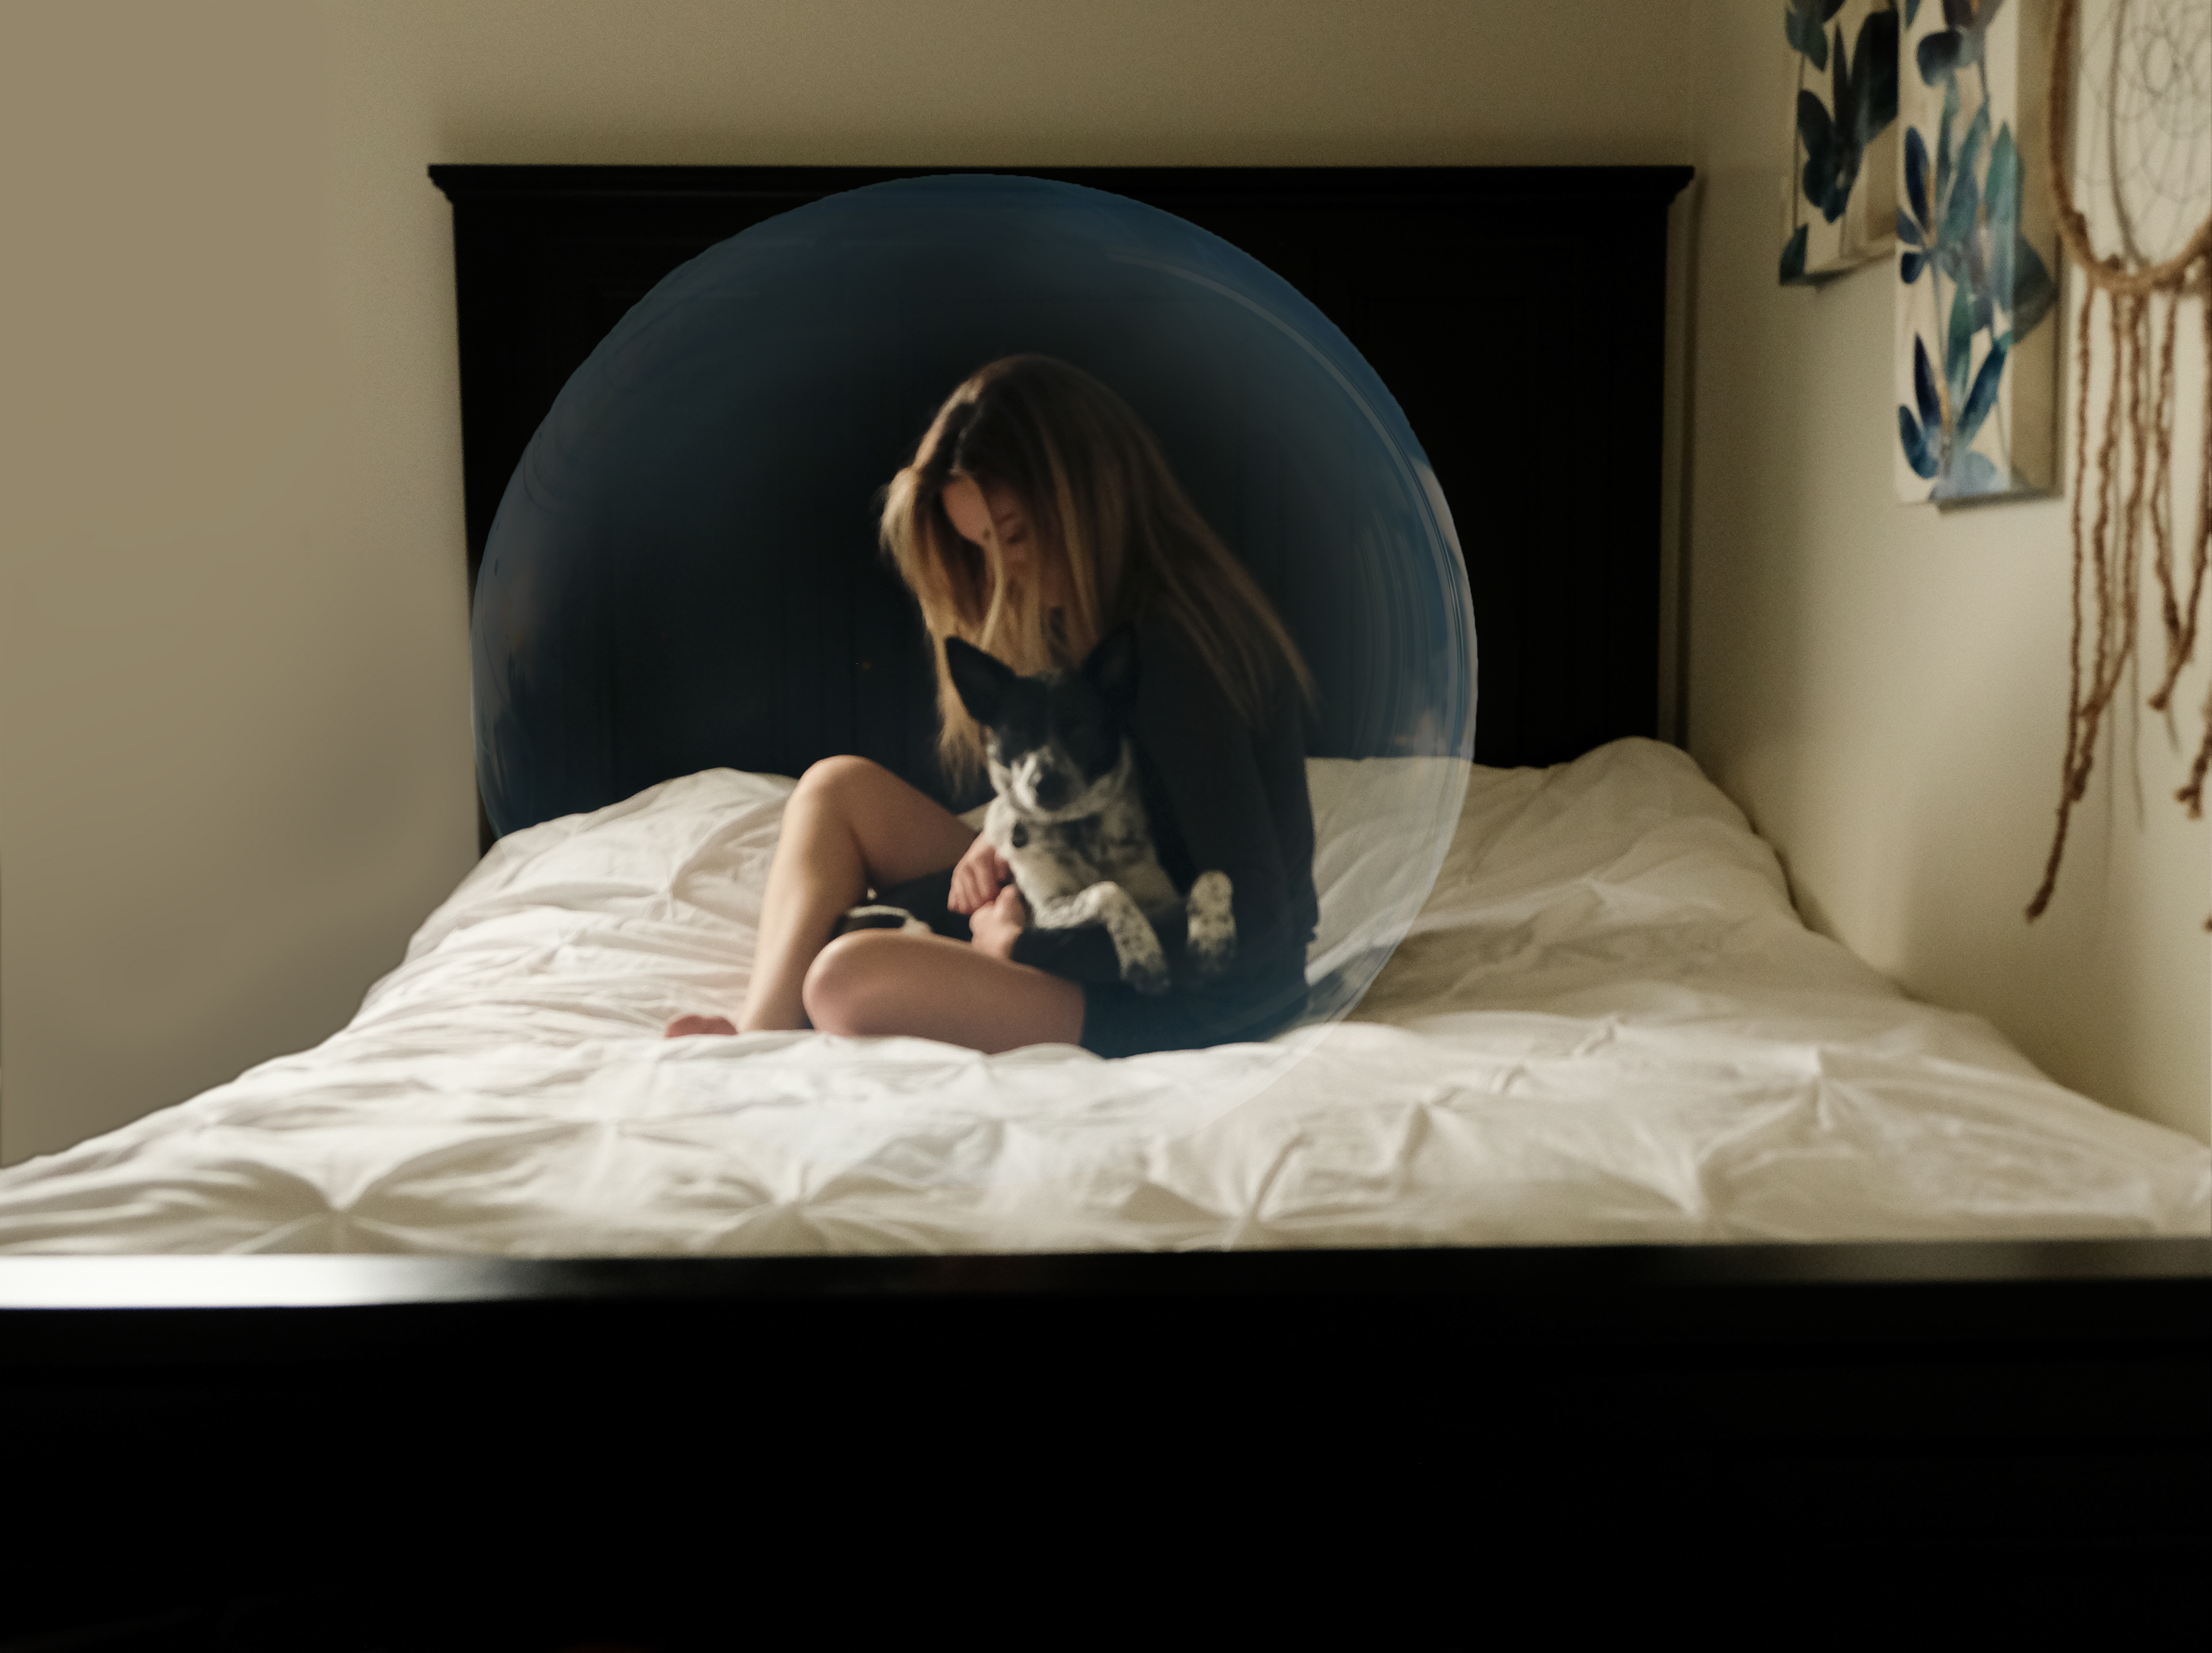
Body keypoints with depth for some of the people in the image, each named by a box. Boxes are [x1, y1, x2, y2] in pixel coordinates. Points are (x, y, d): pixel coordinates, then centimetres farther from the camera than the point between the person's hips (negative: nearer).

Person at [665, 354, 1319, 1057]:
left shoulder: (1177, 652, -24)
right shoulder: (1098, 618, 7)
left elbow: (1251, 925, -25)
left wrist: (1028, 949, -17)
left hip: (1193, 1003, -10)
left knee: (852, 979, -28)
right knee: (839, 786, 5)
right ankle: (758, 1043, -6)